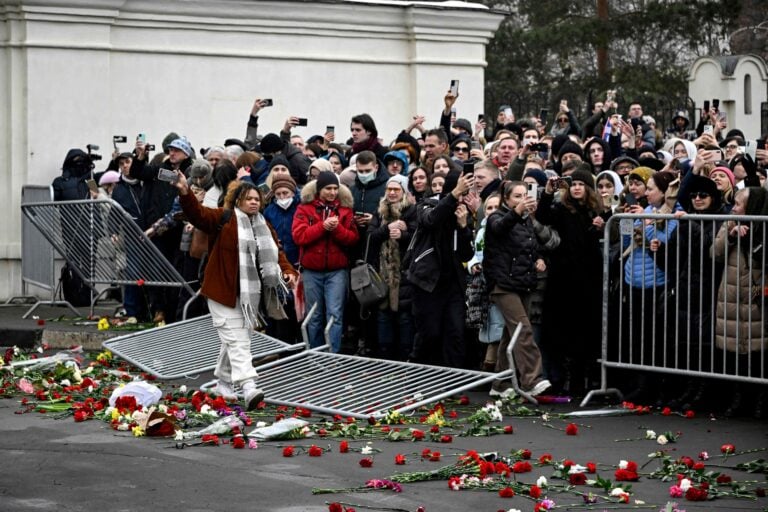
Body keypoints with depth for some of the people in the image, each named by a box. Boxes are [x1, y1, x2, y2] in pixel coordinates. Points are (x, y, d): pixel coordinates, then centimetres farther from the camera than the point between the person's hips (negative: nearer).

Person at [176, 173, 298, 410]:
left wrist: (288, 271, -6)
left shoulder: (264, 227, 14)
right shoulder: (223, 219, -4)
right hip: (224, 291, -6)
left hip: (251, 294, 6)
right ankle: (248, 387, -23)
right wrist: (185, 193, -35)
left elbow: (276, 254, 12)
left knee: (236, 339, 13)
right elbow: (198, 214, -17)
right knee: (236, 339, -12)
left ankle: (223, 383, 27)